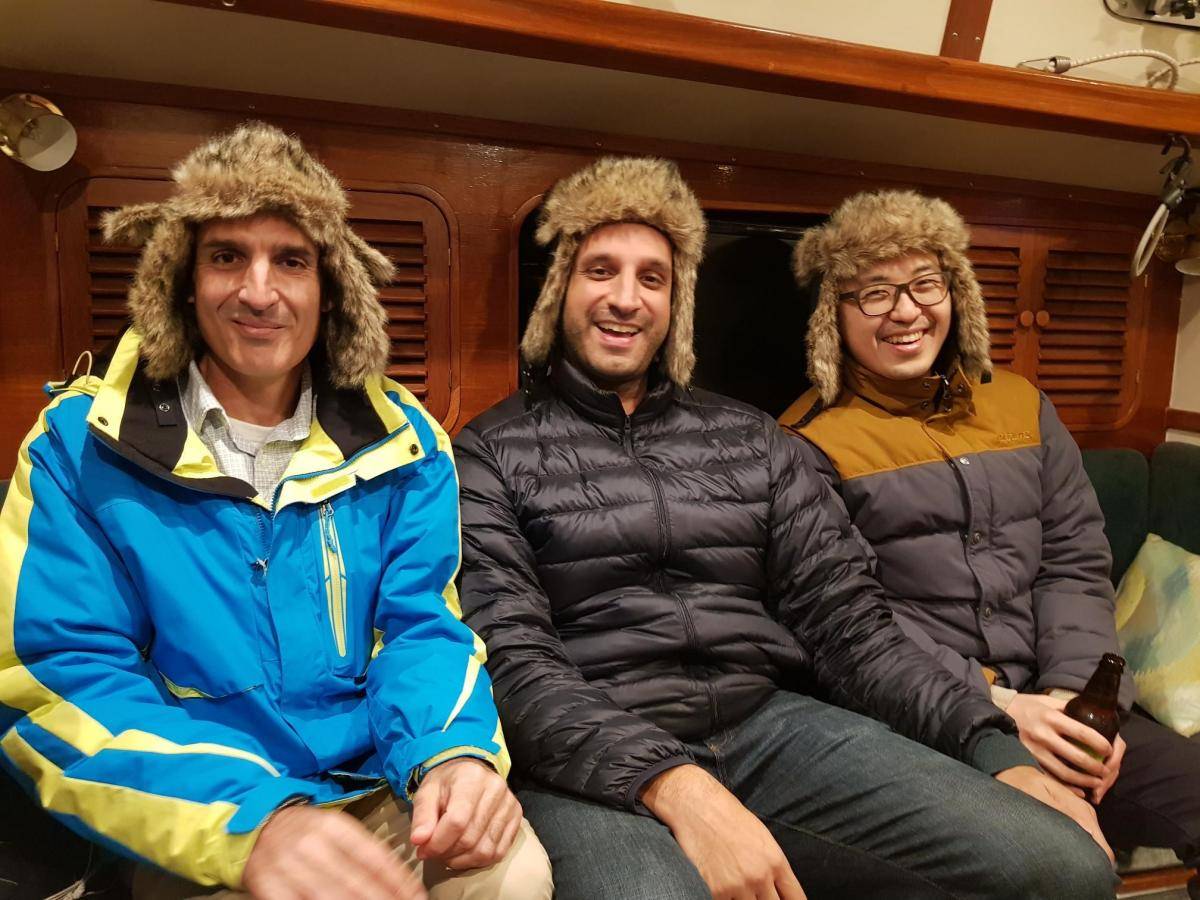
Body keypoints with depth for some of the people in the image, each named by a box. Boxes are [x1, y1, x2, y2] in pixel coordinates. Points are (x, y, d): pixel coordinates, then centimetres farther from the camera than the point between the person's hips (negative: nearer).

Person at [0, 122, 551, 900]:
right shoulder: (82, 444, -5)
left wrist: (452, 752, -23)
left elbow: (422, 627, 0)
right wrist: (253, 822, -27)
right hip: (189, 831, -1)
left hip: (379, 797, 2)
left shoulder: (401, 440, 1)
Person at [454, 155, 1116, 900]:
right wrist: (671, 785, -24)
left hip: (773, 725, 5)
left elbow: (846, 622, 9)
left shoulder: (751, 438, 13)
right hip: (595, 760, -4)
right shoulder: (493, 453, 2)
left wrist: (996, 747, -5)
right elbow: (511, 658, -10)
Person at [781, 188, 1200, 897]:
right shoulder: (813, 442, -4)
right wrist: (994, 705, -17)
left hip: (1050, 703, 6)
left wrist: (1074, 691, -6)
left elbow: (1076, 561, 10)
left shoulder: (1021, 406, 14)